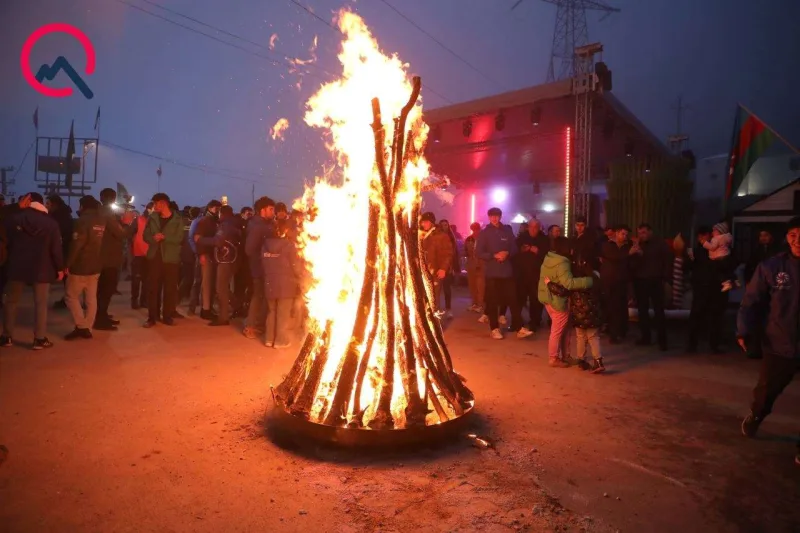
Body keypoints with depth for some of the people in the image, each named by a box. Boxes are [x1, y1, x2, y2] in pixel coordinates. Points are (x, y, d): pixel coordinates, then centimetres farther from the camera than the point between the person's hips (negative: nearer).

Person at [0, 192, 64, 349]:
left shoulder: (15, 218, -4)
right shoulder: (51, 222, -5)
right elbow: (56, 248, -6)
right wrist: (60, 268, 1)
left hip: (17, 267, 1)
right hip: (41, 269, -1)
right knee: (40, 304, 4)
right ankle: (40, 339, 6)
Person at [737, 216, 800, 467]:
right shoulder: (771, 267, -8)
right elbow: (752, 302, -4)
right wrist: (744, 331, -14)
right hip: (780, 346, 0)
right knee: (766, 391, 16)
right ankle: (755, 416, 47)